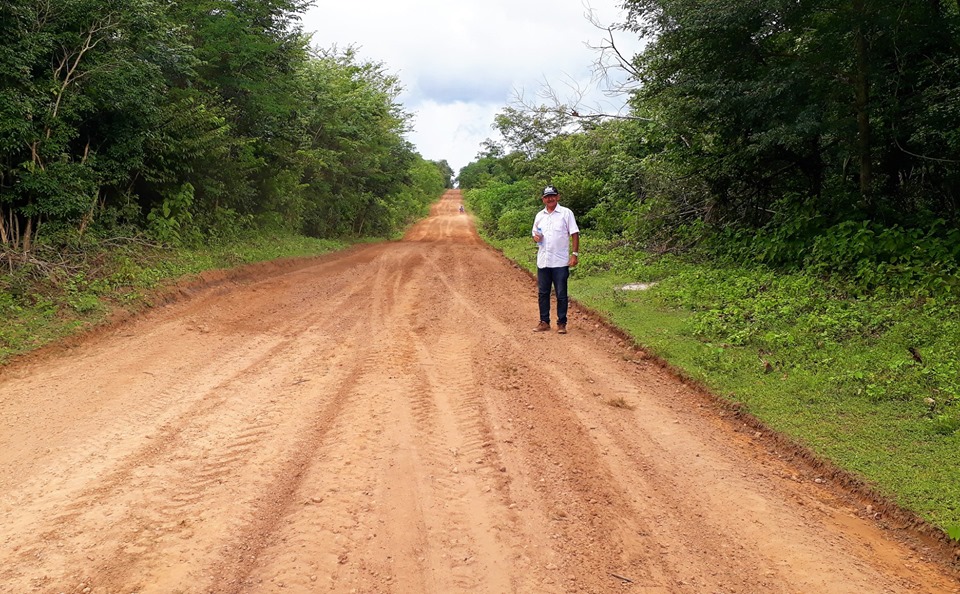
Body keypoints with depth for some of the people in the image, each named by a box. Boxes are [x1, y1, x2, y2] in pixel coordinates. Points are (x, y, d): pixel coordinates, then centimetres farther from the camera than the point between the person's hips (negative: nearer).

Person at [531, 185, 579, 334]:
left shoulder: (566, 213, -3)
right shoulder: (539, 216, 11)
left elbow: (574, 234, -5)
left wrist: (575, 254, -13)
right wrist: (536, 237, -5)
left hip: (560, 262, -5)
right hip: (543, 261, 5)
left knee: (561, 294, 1)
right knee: (542, 293, 9)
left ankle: (562, 323, 9)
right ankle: (544, 322, 18)